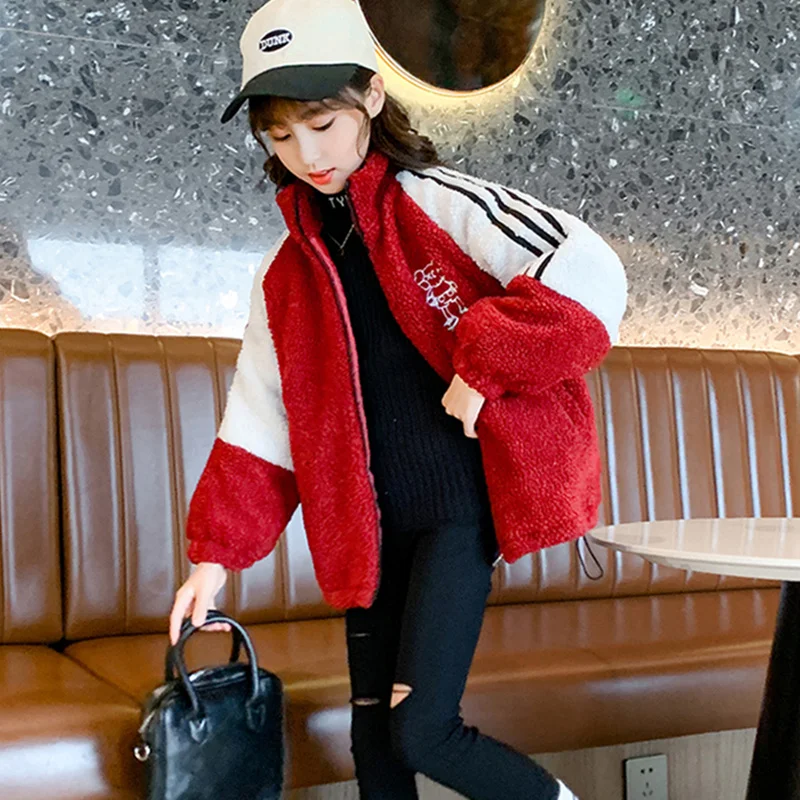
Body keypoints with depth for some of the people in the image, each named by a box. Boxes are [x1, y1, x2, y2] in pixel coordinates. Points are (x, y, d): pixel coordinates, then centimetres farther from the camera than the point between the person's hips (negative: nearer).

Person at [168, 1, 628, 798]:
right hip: (368, 522, 6)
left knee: (422, 732, -10)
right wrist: (215, 553, 6)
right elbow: (259, 422, 11)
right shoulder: (288, 269, 10)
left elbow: (590, 273, -18)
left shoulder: (441, 207, -7)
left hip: (459, 504, -6)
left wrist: (486, 366, -18)